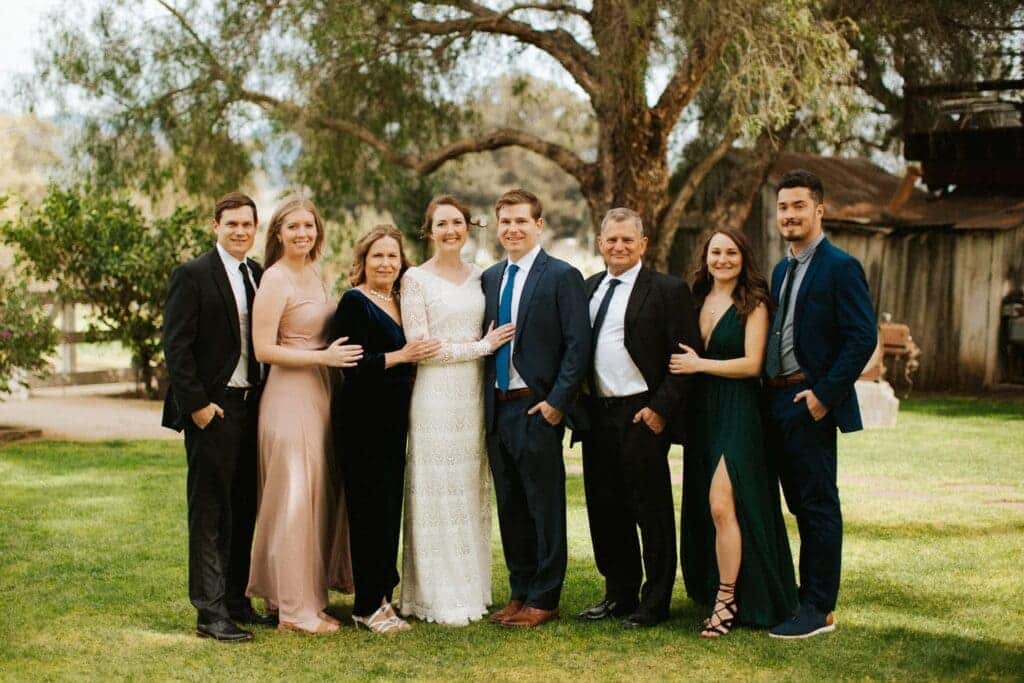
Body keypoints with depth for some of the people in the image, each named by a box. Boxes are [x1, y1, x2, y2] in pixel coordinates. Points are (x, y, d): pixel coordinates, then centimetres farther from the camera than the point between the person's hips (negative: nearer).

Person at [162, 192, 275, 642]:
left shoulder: (260, 276, 12)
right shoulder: (193, 275, -7)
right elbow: (175, 346, -11)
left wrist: (266, 397, 5)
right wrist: (196, 403, -16)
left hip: (251, 405, 6)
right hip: (212, 408, -6)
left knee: (244, 509, 11)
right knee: (209, 512, -2)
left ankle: (235, 600, 21)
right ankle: (209, 613, 2)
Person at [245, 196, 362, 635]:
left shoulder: (314, 272, 12)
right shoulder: (276, 280, -13)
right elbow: (263, 349, -17)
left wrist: (336, 355, 8)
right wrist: (324, 357, -18)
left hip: (318, 393, 9)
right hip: (289, 396, -9)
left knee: (318, 496, 12)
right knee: (294, 500, -3)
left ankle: (309, 594, 22)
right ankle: (295, 610, 4)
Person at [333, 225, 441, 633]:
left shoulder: (401, 302, 15)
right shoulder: (354, 302, -8)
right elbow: (353, 364, -16)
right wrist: (401, 356, -19)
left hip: (394, 417, 8)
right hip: (362, 418, -8)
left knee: (390, 506, 10)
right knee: (369, 507, -5)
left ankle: (383, 595, 19)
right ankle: (367, 606, 1)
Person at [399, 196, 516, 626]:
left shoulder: (479, 277, 12)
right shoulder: (415, 280, -3)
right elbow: (419, 347, -9)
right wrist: (481, 346, -8)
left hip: (474, 395, 5)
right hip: (435, 396, -5)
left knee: (472, 492, 8)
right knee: (438, 493, -3)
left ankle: (471, 589, 16)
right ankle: (440, 598, 4)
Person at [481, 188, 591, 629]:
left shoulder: (562, 276, -5)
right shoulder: (489, 278, 13)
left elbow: (577, 345, -10)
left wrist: (557, 402, -15)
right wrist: (485, 401, 8)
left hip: (538, 408, -6)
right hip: (497, 409, 6)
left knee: (545, 506, 1)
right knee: (510, 507, 12)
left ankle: (544, 600, 8)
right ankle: (519, 593, 22)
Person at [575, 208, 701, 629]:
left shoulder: (668, 290, -5)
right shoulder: (588, 289, 14)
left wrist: (661, 409, -13)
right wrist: (579, 404, 8)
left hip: (643, 416, -6)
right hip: (597, 415, 6)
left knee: (652, 512, 1)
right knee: (605, 510, 11)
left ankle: (654, 604, 9)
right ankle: (619, 595, 23)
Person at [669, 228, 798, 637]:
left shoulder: (753, 305, -5)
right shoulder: (697, 302, 13)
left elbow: (752, 363, -13)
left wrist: (699, 365, -11)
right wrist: (686, 364, 1)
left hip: (738, 413, -6)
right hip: (702, 413, 7)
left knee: (721, 505, -16)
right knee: (702, 510, 9)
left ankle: (727, 601, -9)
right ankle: (709, 589, 19)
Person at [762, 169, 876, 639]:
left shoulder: (840, 267, -9)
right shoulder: (782, 270, 17)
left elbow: (863, 338, -15)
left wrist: (824, 394, -19)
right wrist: (770, 391, 9)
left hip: (811, 403, -8)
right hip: (778, 402, 8)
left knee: (818, 506, -3)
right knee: (801, 506, 13)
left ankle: (819, 610, 1)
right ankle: (808, 595, 21)